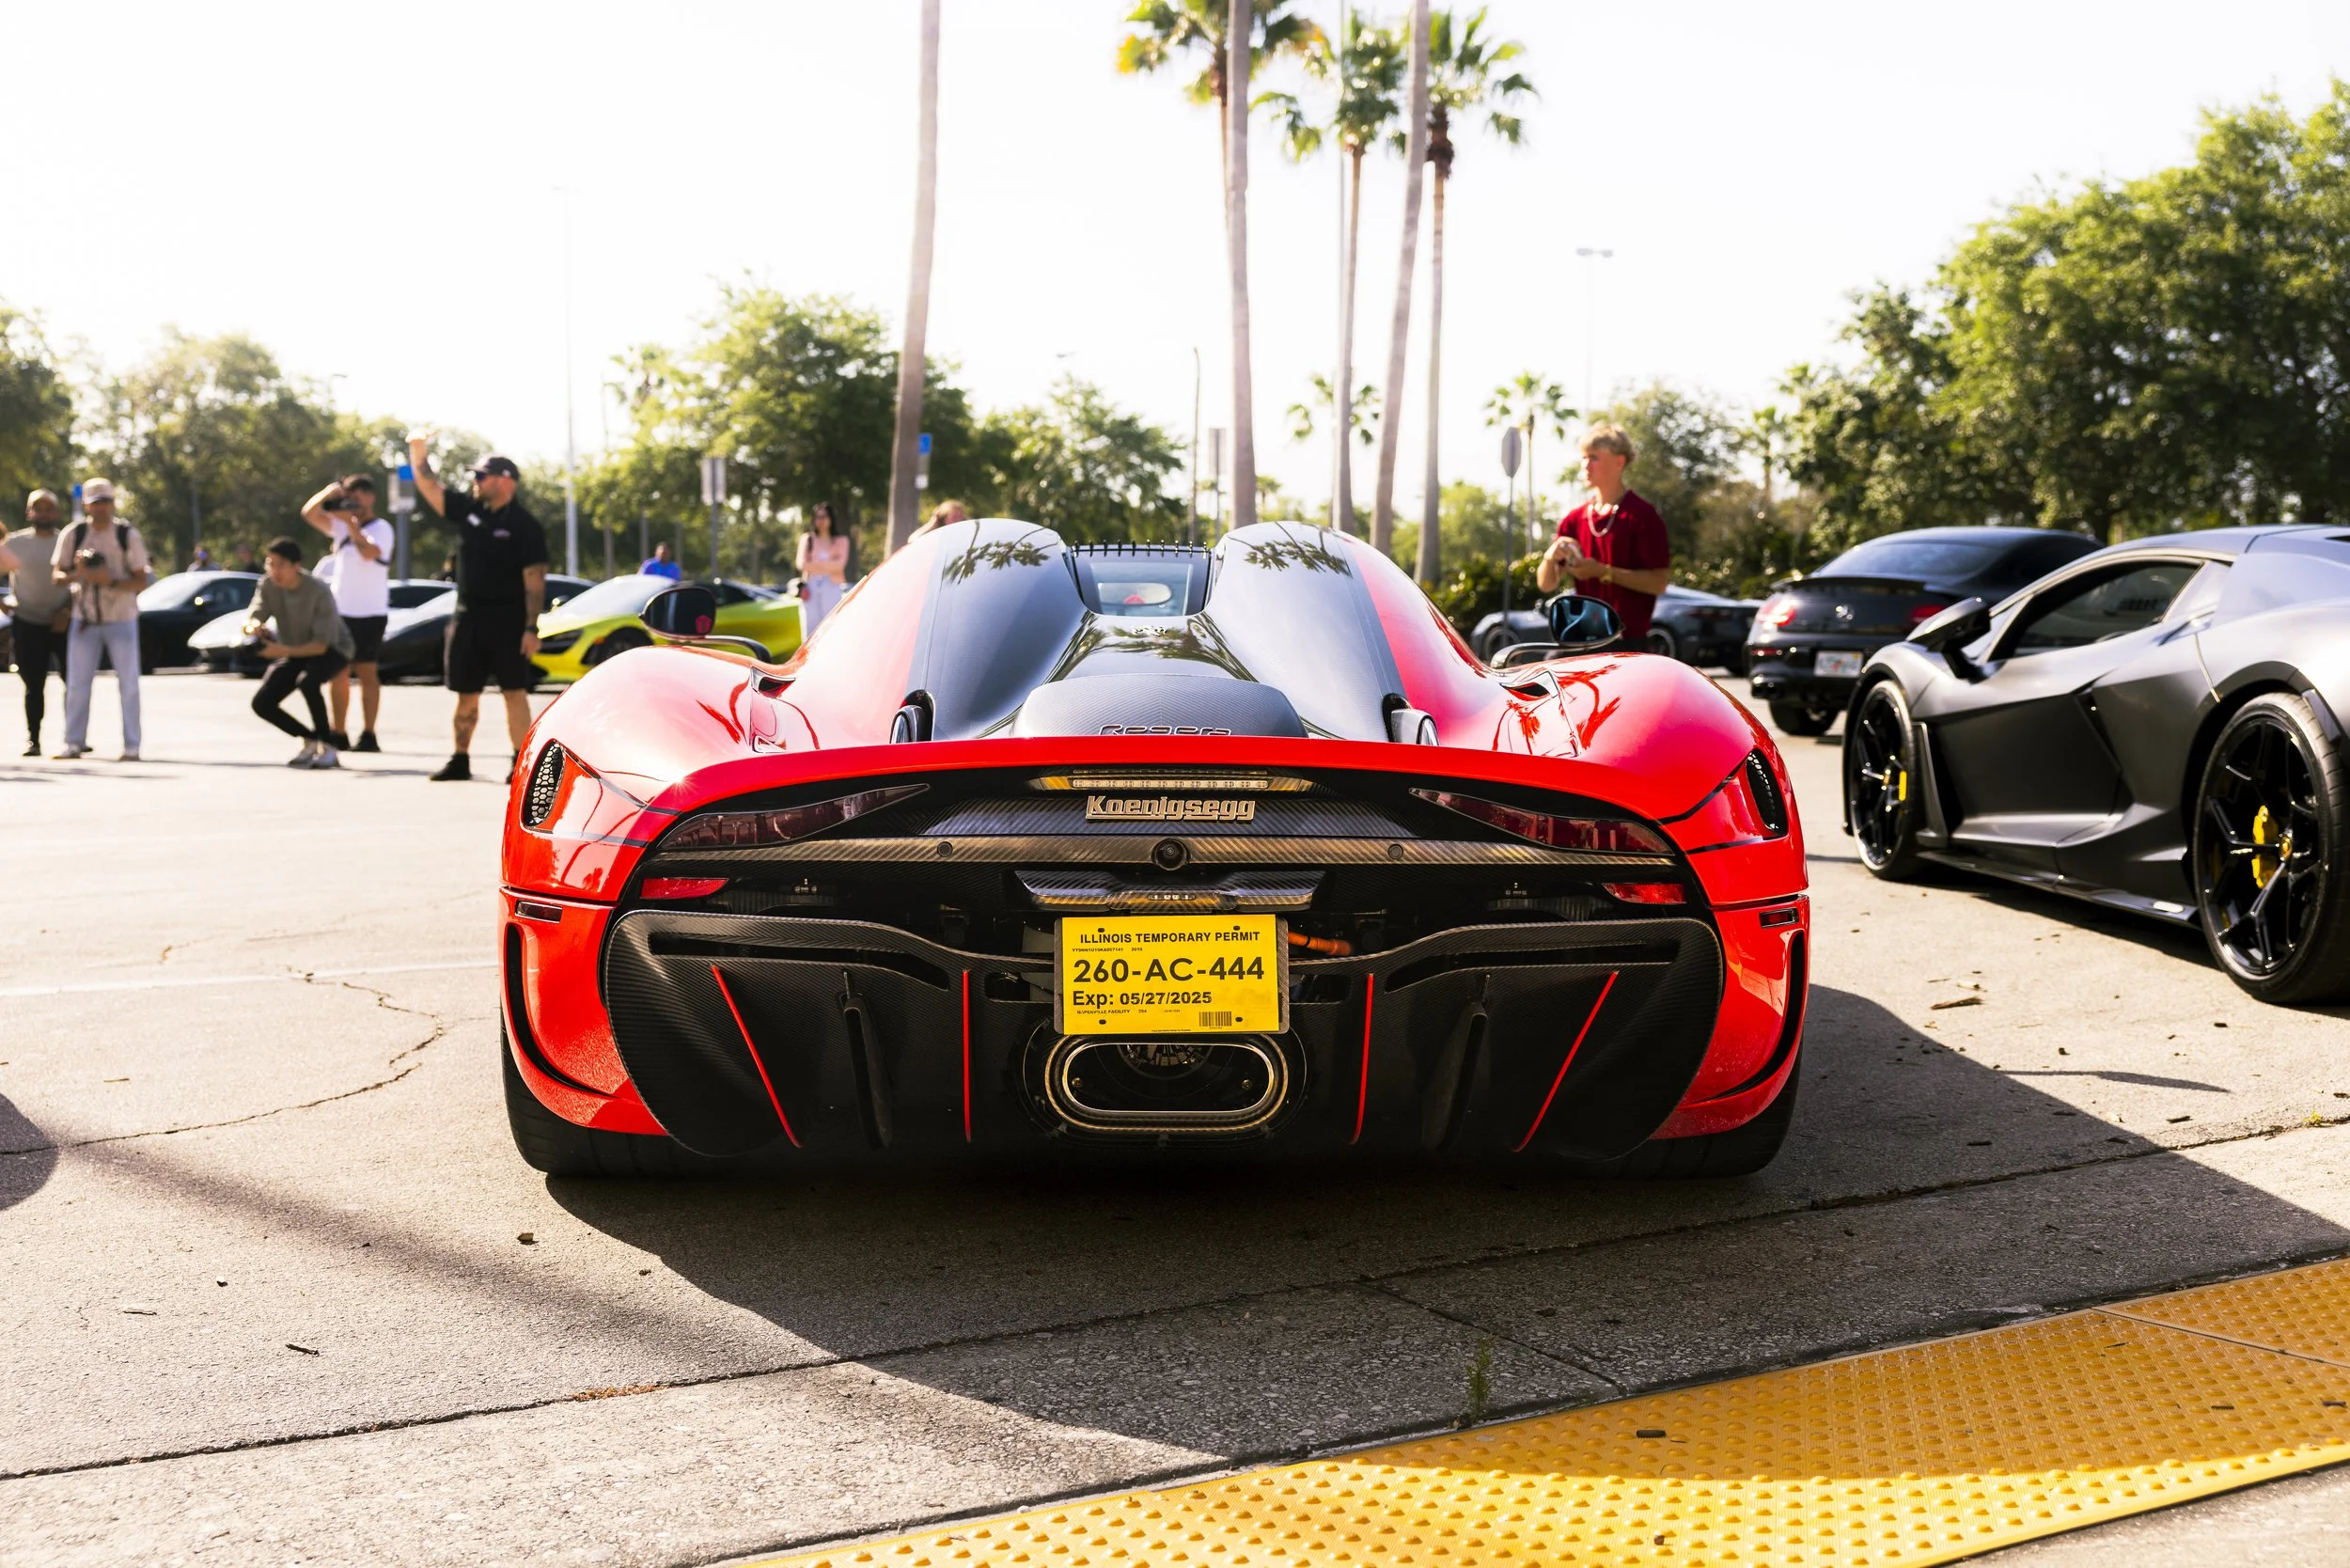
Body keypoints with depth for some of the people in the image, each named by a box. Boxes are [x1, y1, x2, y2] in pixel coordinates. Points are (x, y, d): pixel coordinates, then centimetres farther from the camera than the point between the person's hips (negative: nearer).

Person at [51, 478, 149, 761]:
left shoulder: (128, 535, -5)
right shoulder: (72, 535, 0)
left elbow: (141, 580, -6)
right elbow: (57, 574, 2)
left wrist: (110, 581, -22)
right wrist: (77, 574, -19)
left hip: (121, 619, -2)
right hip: (84, 618, 2)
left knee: (128, 683, -1)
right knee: (77, 683, 3)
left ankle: (131, 746, 3)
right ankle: (74, 743, 9)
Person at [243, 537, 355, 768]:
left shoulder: (319, 592, -30)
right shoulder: (267, 585, -14)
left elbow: (322, 644, -30)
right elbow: (250, 621, -14)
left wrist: (284, 651, -44)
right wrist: (253, 627, -40)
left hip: (331, 650, -6)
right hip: (293, 651, 6)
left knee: (307, 682, -37)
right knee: (261, 703, -9)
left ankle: (327, 747, -22)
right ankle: (310, 740, 14)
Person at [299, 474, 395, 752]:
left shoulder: (381, 529, -6)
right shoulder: (341, 526, 14)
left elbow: (369, 551, -24)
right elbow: (309, 514, 5)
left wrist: (351, 522, -20)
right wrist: (328, 494, -10)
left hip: (369, 613, -6)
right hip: (341, 611, 6)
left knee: (366, 672, -5)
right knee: (338, 672, 7)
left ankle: (368, 735, -4)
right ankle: (338, 734, 13)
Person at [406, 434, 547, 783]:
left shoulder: (525, 526, -8)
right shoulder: (468, 510, 9)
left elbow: (535, 580, -11)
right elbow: (429, 487, 12)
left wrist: (531, 628, -17)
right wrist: (419, 454, -4)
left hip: (508, 623, -6)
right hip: (468, 619, 6)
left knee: (514, 692, -3)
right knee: (466, 693, 10)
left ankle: (520, 763, 0)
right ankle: (460, 760, 18)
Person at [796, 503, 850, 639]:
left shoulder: (841, 540, 10)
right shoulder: (807, 539, 15)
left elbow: (839, 565, -4)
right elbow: (802, 564, 1)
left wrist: (813, 563, -2)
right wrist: (829, 562, -3)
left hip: (833, 588, -2)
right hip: (810, 589, 2)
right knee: (810, 632, -5)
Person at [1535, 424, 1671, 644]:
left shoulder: (1643, 516, -5)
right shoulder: (1574, 519, 12)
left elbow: (1658, 582, -12)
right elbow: (1546, 584, 12)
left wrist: (1604, 572, -19)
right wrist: (1550, 558, -10)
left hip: (1628, 643, -5)